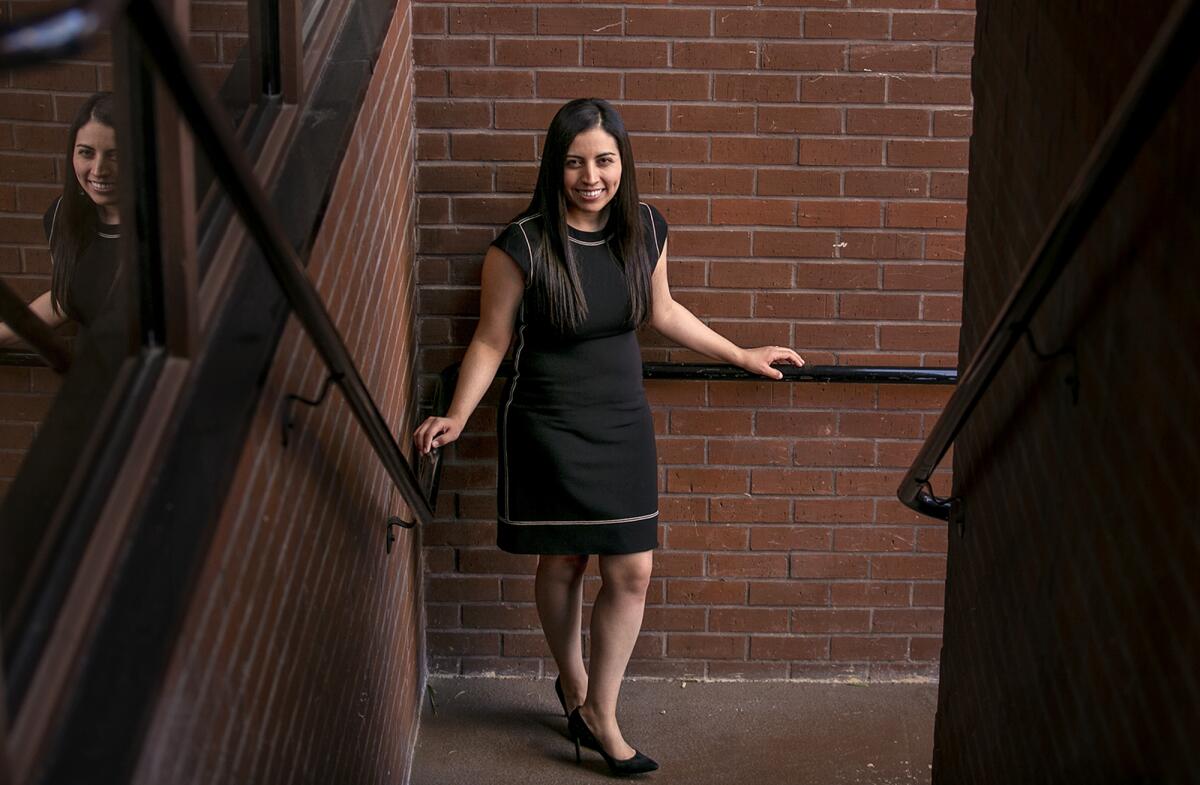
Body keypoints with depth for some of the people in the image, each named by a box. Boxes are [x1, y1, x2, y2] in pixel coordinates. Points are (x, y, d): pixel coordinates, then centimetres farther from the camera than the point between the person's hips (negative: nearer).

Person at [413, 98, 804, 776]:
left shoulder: (646, 230, -6)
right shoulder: (521, 247, -19)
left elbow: (662, 312, 12)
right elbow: (491, 341, -9)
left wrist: (742, 356, 19)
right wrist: (457, 417, -21)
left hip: (624, 422, 4)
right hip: (548, 427, -3)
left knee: (632, 573, 3)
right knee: (562, 562, 12)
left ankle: (599, 712, 19)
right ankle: (573, 684, 37)